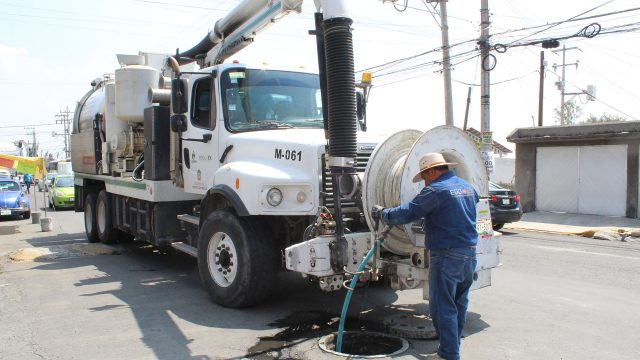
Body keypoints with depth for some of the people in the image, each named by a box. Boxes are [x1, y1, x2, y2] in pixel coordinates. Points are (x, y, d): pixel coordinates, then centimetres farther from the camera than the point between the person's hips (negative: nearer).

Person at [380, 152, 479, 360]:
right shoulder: (468, 187, 13)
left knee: (443, 307, -1)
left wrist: (384, 214, 1)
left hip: (447, 256, -9)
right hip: (469, 254, 9)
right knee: (459, 305, 17)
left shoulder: (436, 190, -15)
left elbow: (408, 213, -15)